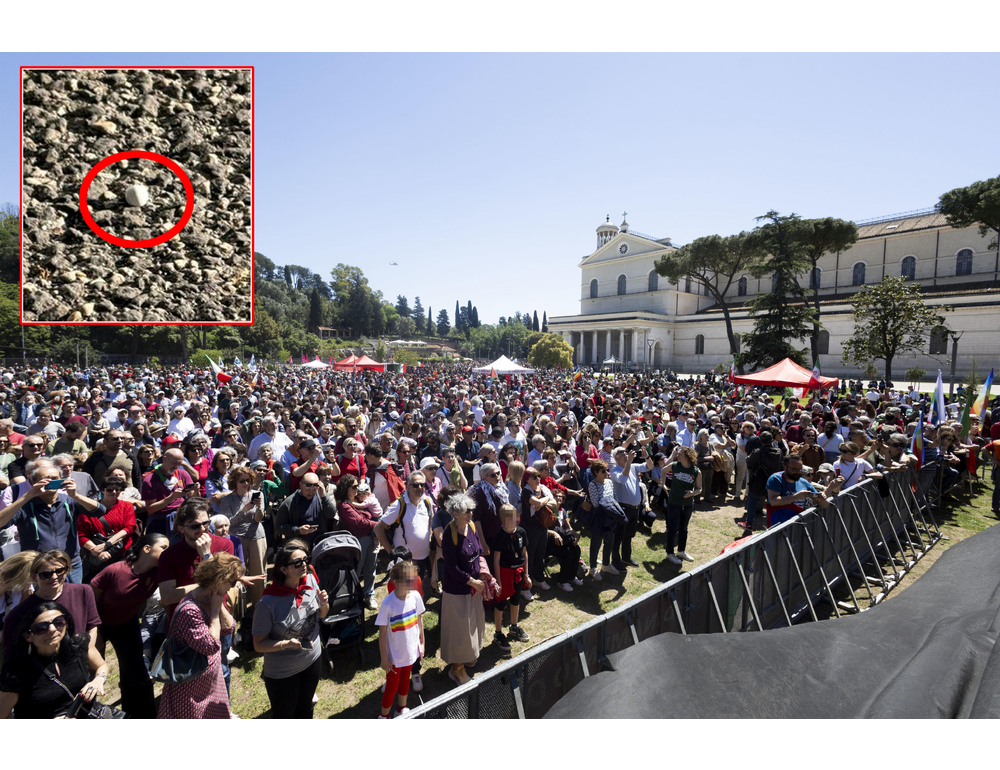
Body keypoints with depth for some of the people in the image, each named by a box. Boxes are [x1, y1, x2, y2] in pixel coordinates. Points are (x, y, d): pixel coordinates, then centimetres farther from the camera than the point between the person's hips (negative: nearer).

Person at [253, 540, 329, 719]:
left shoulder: (310, 580, -14)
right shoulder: (268, 603, -29)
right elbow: (259, 644, -18)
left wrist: (324, 604, -19)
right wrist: (286, 644, -33)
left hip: (313, 660, 5)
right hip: (282, 673, -5)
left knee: (305, 708, 28)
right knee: (284, 715, 20)